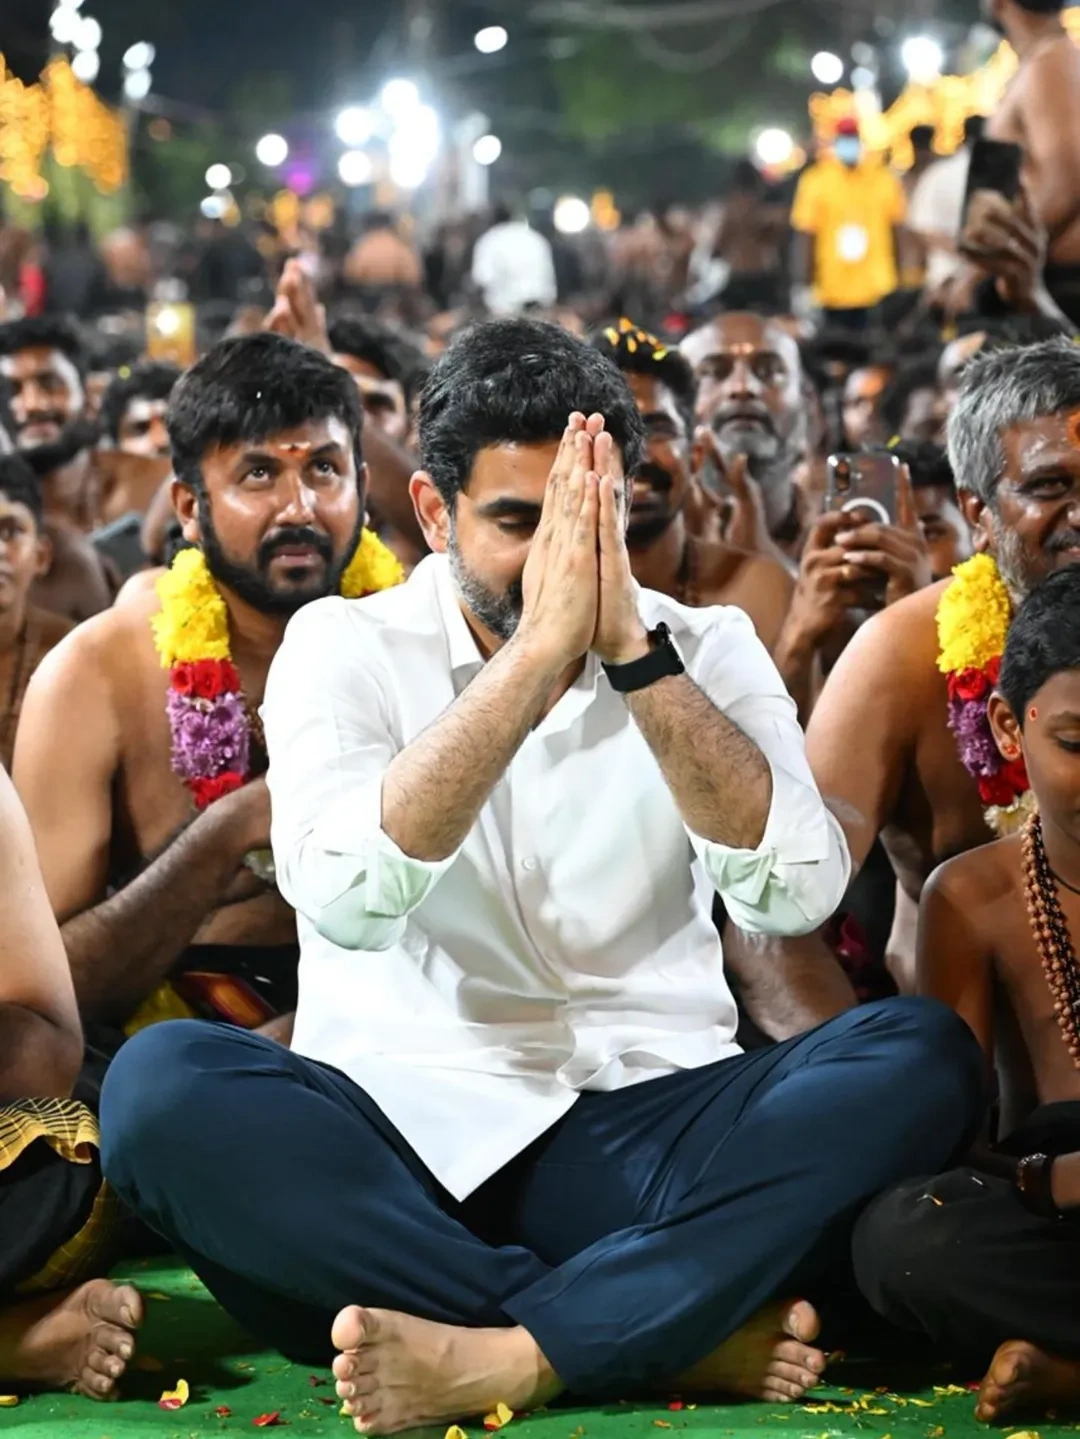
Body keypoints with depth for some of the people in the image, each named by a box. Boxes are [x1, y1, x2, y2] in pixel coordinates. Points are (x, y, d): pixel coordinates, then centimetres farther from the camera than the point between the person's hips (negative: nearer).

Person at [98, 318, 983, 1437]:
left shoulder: (704, 650, 9)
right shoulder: (344, 646, 4)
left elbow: (796, 891, -9)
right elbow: (348, 898, -16)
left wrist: (632, 653, -15)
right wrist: (540, 647, -18)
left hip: (647, 1128, 1)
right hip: (401, 1125, -1)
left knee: (920, 1053, -25)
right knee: (160, 1085, -31)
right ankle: (691, 1336, -28)